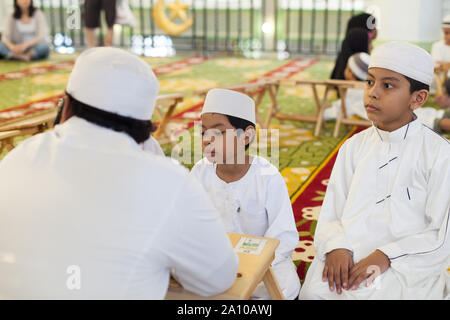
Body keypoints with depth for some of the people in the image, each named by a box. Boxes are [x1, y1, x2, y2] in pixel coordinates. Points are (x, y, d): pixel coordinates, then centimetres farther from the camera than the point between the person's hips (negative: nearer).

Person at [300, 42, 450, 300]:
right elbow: (331, 214, 8)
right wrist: (336, 247, -12)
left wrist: (385, 256, -16)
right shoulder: (354, 147, 12)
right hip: (347, 257, 3)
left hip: (405, 266, -3)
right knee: (314, 290, -23)